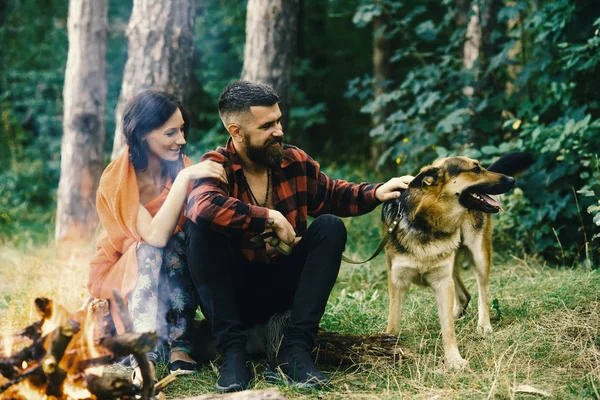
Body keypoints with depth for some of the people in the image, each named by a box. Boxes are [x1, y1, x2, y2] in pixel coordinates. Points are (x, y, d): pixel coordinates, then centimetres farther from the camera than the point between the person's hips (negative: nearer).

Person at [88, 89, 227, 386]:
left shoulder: (182, 167, -5)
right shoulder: (118, 179, -18)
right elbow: (155, 236, -33)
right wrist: (185, 178, -36)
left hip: (174, 280, 3)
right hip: (123, 275, -3)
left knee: (176, 245, -29)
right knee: (150, 251, -34)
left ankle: (180, 346, -30)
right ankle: (142, 359, -46)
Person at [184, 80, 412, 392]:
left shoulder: (296, 162, 0)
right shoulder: (217, 166, -14)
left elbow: (332, 195, 19)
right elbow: (202, 205, -38)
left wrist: (376, 193, 0)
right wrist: (272, 219, -31)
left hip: (283, 288, 4)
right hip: (233, 293, -4)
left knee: (330, 226, -16)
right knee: (201, 226, -28)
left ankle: (295, 348, -22)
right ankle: (233, 351, -27)